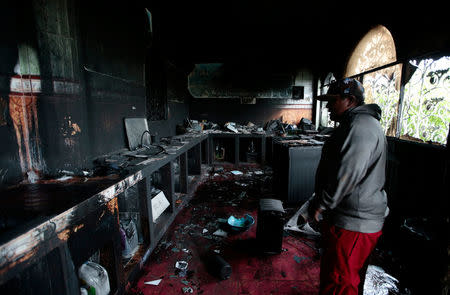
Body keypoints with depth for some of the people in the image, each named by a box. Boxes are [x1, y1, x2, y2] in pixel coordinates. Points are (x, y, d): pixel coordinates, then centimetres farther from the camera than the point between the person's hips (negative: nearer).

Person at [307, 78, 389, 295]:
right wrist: (319, 201, 21)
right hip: (356, 219, 11)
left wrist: (321, 203, -16)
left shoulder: (361, 125, -19)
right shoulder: (355, 123, 17)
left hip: (353, 224, -11)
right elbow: (334, 167, 20)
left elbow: (347, 174, -27)